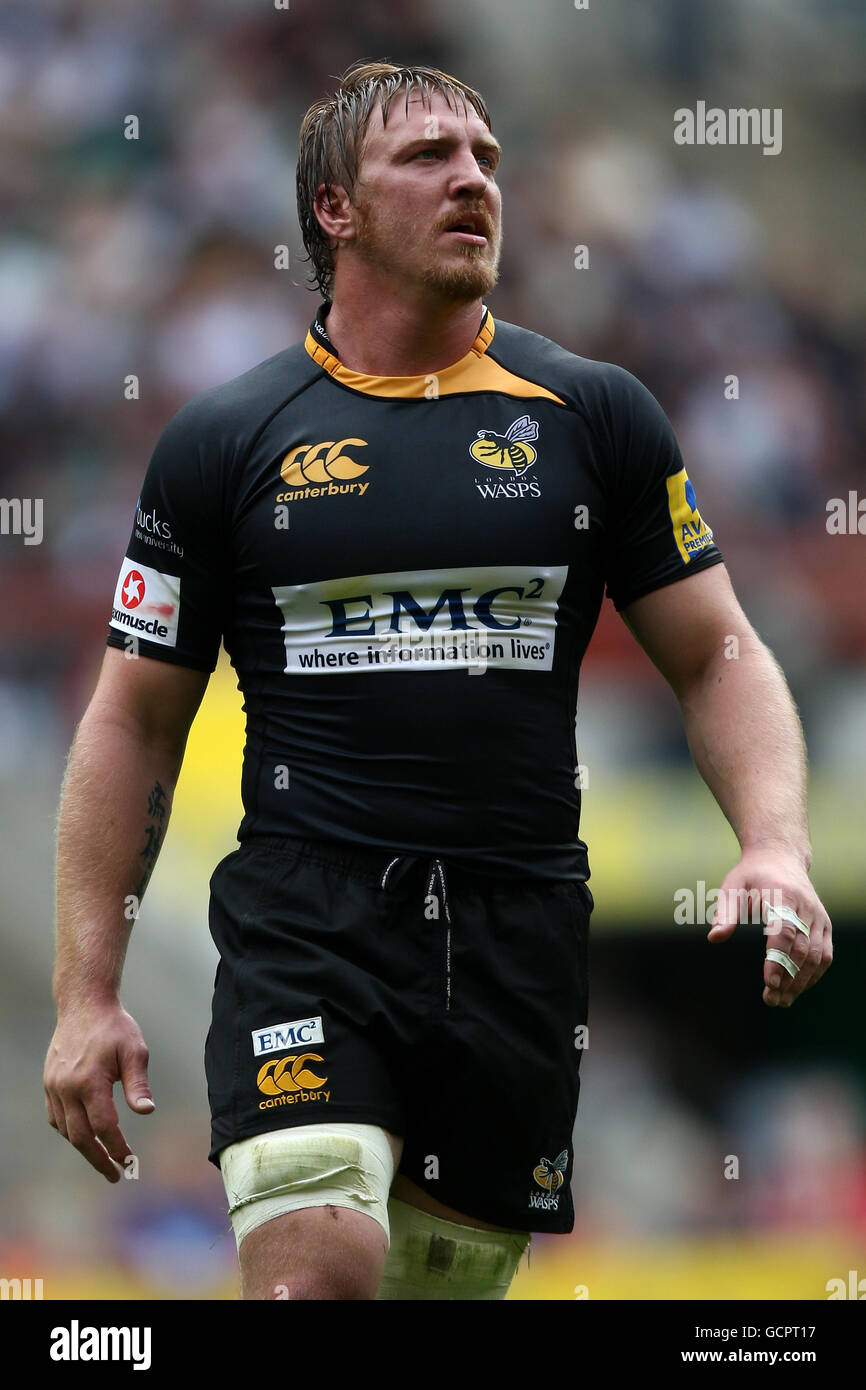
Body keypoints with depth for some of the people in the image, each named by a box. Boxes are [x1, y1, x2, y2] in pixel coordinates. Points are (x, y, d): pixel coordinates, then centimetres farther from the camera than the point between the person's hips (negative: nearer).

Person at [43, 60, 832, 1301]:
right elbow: (135, 720, 9)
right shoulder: (223, 440, 5)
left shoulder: (595, 416, 9)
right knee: (316, 1267, -23)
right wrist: (87, 995, 3)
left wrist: (776, 848, -9)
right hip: (304, 922, -2)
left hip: (522, 937, 2)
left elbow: (719, 655, 11)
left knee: (452, 1279, 7)